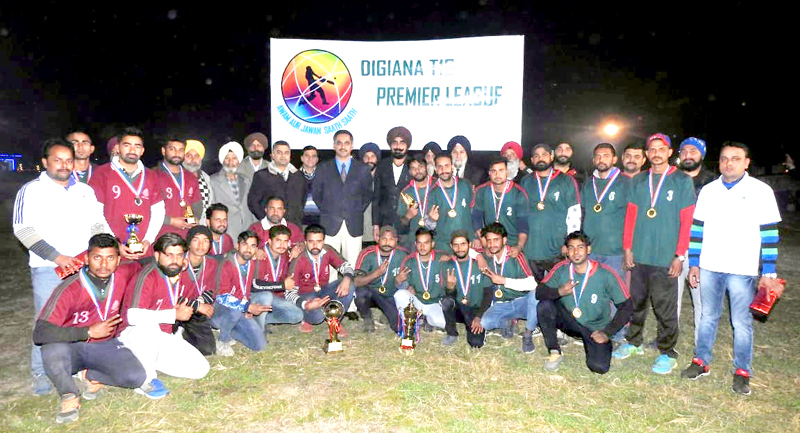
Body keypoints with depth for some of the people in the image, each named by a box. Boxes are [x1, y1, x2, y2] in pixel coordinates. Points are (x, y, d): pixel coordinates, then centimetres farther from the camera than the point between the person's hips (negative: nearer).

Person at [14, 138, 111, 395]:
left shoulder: (85, 191, 14)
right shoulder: (31, 191, 1)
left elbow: (98, 224, 15)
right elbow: (23, 230, -7)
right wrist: (57, 257, -16)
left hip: (85, 266, 4)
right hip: (48, 270, -3)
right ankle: (41, 374, 15)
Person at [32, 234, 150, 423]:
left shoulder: (122, 275, -10)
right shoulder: (69, 290, -22)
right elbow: (40, 334, -28)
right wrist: (89, 332, -29)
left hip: (105, 346, 3)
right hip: (72, 347, -2)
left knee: (135, 377, -23)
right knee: (52, 349, -38)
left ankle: (91, 376, 7)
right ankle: (69, 395, -11)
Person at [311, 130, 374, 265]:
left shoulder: (363, 169, 8)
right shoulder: (323, 168, 9)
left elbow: (368, 194, 14)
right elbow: (316, 194, 14)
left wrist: (358, 211, 5)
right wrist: (326, 211, 6)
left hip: (354, 226, 0)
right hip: (329, 225, 0)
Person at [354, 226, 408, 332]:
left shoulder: (403, 255, -10)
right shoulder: (367, 254, -16)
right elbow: (356, 282, -24)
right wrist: (377, 273, -37)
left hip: (391, 296, 2)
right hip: (370, 293, -1)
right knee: (360, 292, -35)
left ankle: (387, 314, 19)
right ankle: (367, 319, -3)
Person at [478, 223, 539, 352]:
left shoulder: (515, 257, -16)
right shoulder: (487, 256, -3)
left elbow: (531, 284, -28)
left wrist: (503, 280, -25)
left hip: (522, 302, -2)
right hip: (501, 305, 2)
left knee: (535, 293, -36)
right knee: (484, 322, -28)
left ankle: (528, 335, -14)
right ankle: (508, 321, 7)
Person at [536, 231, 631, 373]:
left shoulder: (606, 275, -16)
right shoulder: (562, 269, -9)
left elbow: (626, 307, -10)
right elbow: (539, 291, -14)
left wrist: (607, 332, -17)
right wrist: (559, 291, -35)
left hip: (596, 329, -2)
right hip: (569, 321, 2)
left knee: (599, 367, -24)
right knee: (544, 306, -26)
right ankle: (555, 353, -9)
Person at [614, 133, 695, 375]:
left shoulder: (682, 181, -1)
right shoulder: (638, 182, 9)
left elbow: (687, 221, -4)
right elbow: (630, 216, 10)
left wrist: (680, 255, -9)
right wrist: (627, 247, 3)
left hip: (666, 258, -4)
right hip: (638, 256, 4)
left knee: (665, 309, 2)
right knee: (636, 302, 14)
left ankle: (667, 353, 16)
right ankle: (633, 342, 29)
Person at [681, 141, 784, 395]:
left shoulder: (761, 191, -3)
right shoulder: (708, 191, 7)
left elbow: (770, 234, -3)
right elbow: (697, 229, 11)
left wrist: (768, 273, -6)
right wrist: (694, 264, 9)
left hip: (742, 270, -3)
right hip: (709, 267, 3)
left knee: (741, 322, 5)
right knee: (708, 317, 13)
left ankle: (742, 372, 19)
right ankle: (701, 362, 24)